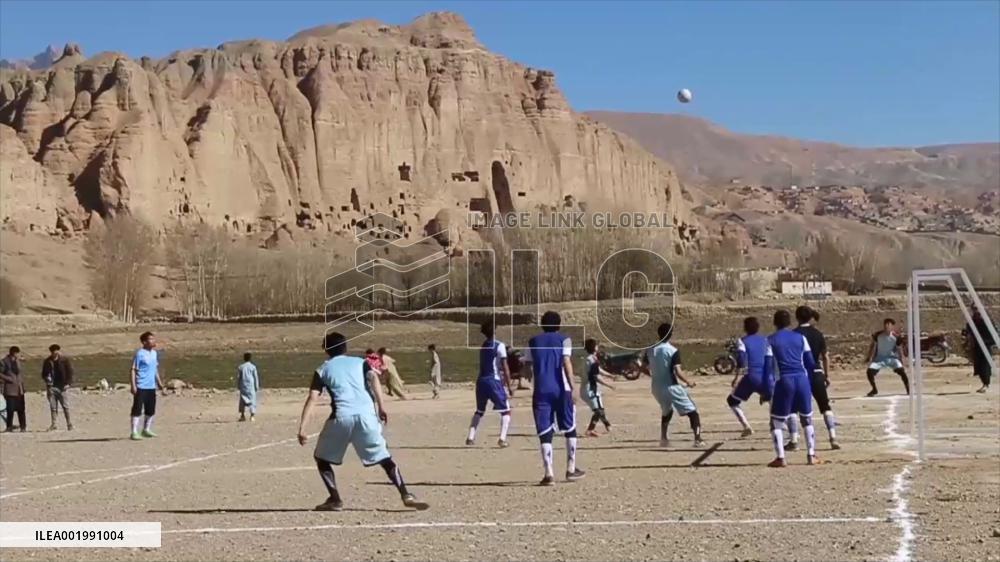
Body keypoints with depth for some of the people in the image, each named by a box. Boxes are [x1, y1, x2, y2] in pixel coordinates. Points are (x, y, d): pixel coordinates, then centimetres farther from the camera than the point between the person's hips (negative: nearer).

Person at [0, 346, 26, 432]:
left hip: (19, 389, 5)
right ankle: (9, 427, 6)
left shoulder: (17, 361, 12)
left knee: (21, 409, 5)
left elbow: (18, 370, 6)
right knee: (11, 409, -5)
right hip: (10, 389, -5)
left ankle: (23, 426, 12)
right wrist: (9, 379, -12)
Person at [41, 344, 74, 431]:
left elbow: (70, 372, 2)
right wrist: (46, 378, -6)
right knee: (53, 407, 2)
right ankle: (53, 424, 5)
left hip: (62, 387, -2)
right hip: (51, 387, 2)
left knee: (65, 406, -2)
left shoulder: (65, 360, 1)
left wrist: (67, 383, -8)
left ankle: (69, 423, 6)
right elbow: (44, 374, 15)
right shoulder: (47, 361, 8)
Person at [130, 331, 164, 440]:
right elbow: (133, 370, -12)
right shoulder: (140, 354, -11)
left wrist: (159, 381, 19)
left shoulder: (155, 353, 12)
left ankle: (146, 430, 27)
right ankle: (134, 432, -5)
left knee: (151, 410, 14)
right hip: (141, 387, -8)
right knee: (137, 409, -6)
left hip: (151, 386, 8)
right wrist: (133, 385, -17)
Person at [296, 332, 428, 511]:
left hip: (341, 417, -1)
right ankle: (406, 495, -5)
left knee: (321, 457, 20)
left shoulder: (323, 370, 19)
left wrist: (302, 429, 1)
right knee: (384, 458, 11)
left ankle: (335, 499, 9)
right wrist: (381, 406, -4)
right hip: (366, 415, 1)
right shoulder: (360, 362, 24)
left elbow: (312, 399, 7)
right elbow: (373, 378, 3)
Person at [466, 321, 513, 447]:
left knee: (479, 411, 21)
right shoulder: (500, 346, -7)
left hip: (481, 380, 6)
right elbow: (505, 367, -11)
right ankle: (502, 439, -11)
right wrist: (509, 385, -7)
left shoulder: (483, 346, 13)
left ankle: (470, 438, 13)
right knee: (506, 411, 4)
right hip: (494, 381, -6)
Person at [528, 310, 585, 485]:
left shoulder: (533, 342, 11)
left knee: (545, 433, -1)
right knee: (569, 429, 15)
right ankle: (571, 469, 19)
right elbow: (566, 363, -8)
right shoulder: (563, 339, 2)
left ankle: (549, 474, -10)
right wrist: (572, 387, -8)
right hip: (561, 390, -2)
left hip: (541, 391, 2)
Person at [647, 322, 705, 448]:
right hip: (672, 387, -6)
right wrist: (688, 382, -4)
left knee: (666, 412, 31)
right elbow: (677, 372, -20)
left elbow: (647, 371, 8)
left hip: (657, 388, 6)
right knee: (693, 412, 0)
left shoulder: (650, 350, 3)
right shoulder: (673, 351, -13)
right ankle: (698, 439, -13)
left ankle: (664, 439, 27)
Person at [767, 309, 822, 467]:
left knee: (776, 422, 8)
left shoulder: (770, 340, 4)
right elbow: (810, 363, 11)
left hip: (784, 382, -3)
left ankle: (780, 458, -2)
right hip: (802, 380, 3)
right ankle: (811, 455, 16)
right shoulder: (800, 338, 11)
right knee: (807, 419, 19)